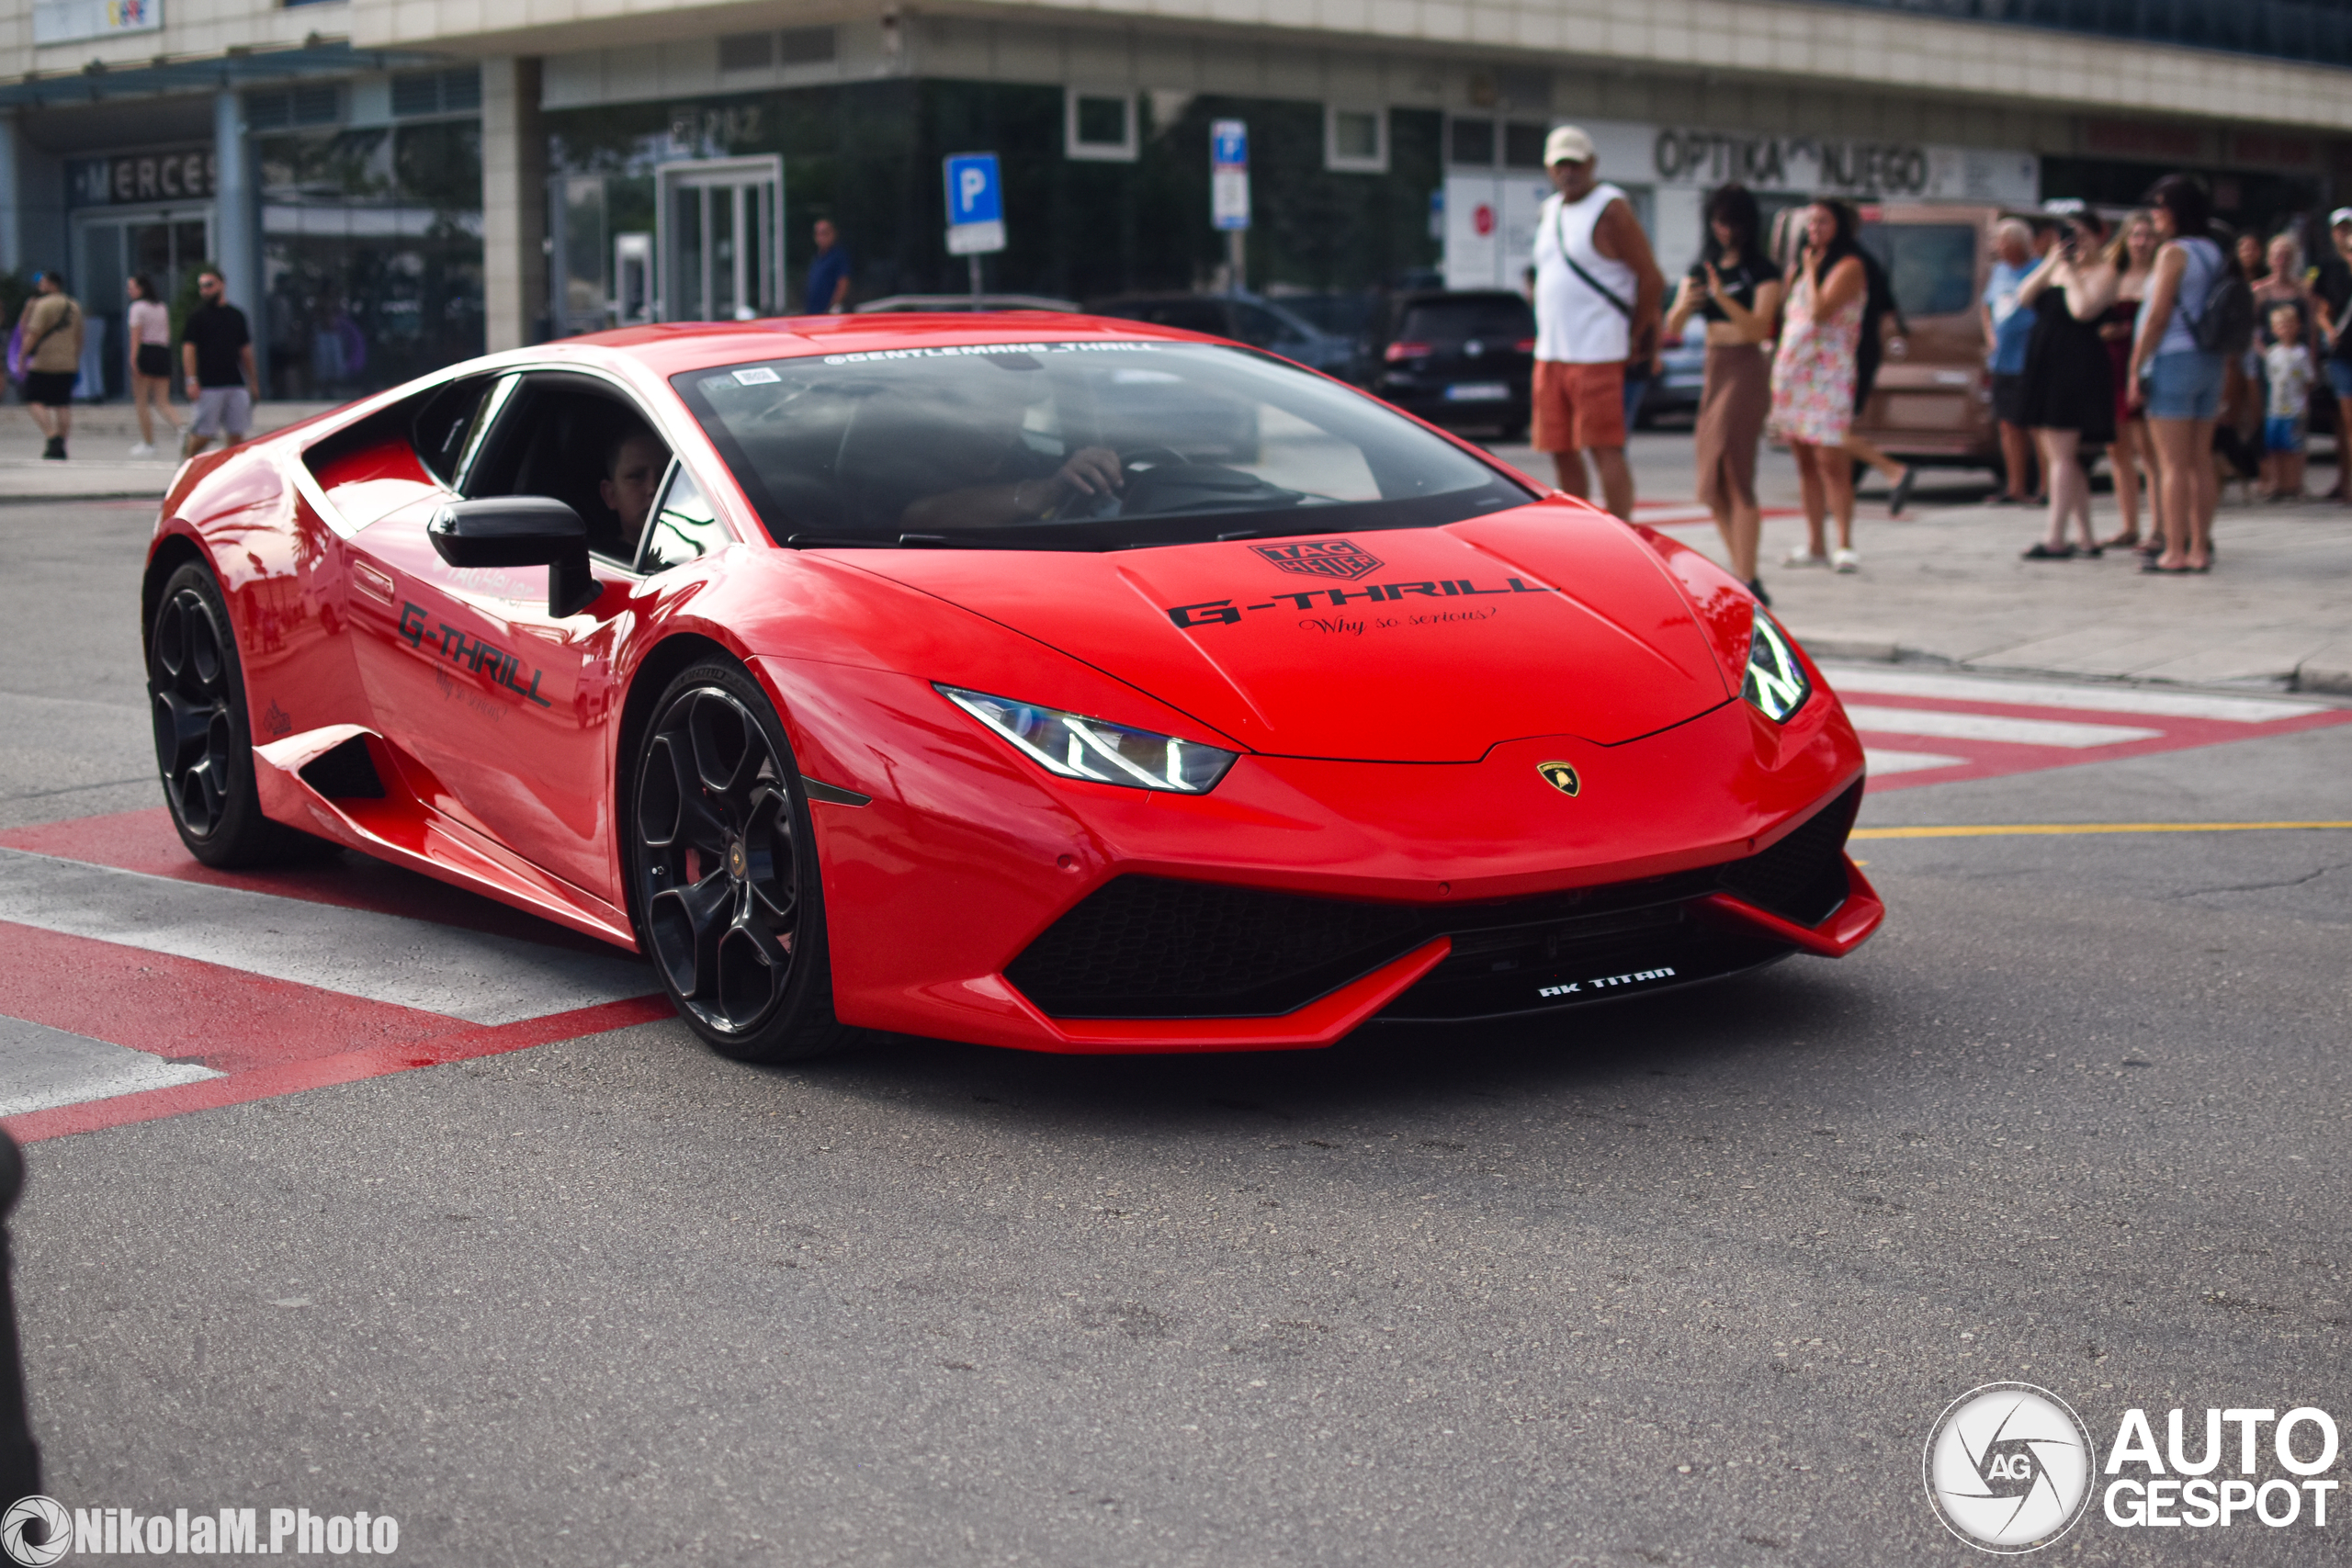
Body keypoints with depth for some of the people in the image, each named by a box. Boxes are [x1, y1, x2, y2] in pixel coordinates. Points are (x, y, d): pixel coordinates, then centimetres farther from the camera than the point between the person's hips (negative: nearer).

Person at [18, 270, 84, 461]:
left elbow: (33, 333, -15)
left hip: (44, 362, -6)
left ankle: (52, 436, -18)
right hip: (67, 363, 6)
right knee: (63, 405, 8)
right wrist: (76, 362, 23)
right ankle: (61, 446, 6)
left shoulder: (43, 304, -9)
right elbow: (78, 337, 17)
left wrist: (23, 356, -9)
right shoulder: (74, 306, 12)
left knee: (36, 402, -1)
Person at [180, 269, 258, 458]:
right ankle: (187, 459, 19)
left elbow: (245, 350, 20)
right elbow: (188, 348, -4)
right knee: (204, 434, -5)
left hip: (236, 385, 4)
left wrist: (252, 382, 18)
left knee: (236, 434, 1)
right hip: (208, 385, -4)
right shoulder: (197, 316, 1)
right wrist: (192, 380, -13)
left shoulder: (236, 315, 14)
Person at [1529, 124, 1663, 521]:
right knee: (1561, 452, 9)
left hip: (1596, 353, -8)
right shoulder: (1548, 211, 15)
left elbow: (1652, 280, -10)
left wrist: (1633, 341, -7)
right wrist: (1546, 334, 14)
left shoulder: (1610, 209, -9)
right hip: (1550, 353, 8)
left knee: (1605, 450, -8)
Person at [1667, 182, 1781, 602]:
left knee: (1732, 474, -16)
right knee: (1713, 485, 8)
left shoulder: (1762, 270, -4)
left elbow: (1759, 328, -16)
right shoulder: (1701, 268, 12)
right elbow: (1672, 328, 4)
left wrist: (1722, 297, -29)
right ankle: (1743, 575, 19)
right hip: (1713, 370, 7)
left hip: (1747, 370, -7)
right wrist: (1682, 307, -18)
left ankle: (1747, 583, -18)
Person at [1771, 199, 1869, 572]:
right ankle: (1815, 544, 12)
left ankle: (1844, 545, -11)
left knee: (1830, 460, -12)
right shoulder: (1804, 263, 19)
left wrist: (1811, 270, -8)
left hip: (1828, 372, -8)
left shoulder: (1848, 265, -6)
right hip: (1793, 370, 8)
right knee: (1804, 459, 8)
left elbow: (1820, 310, -18)